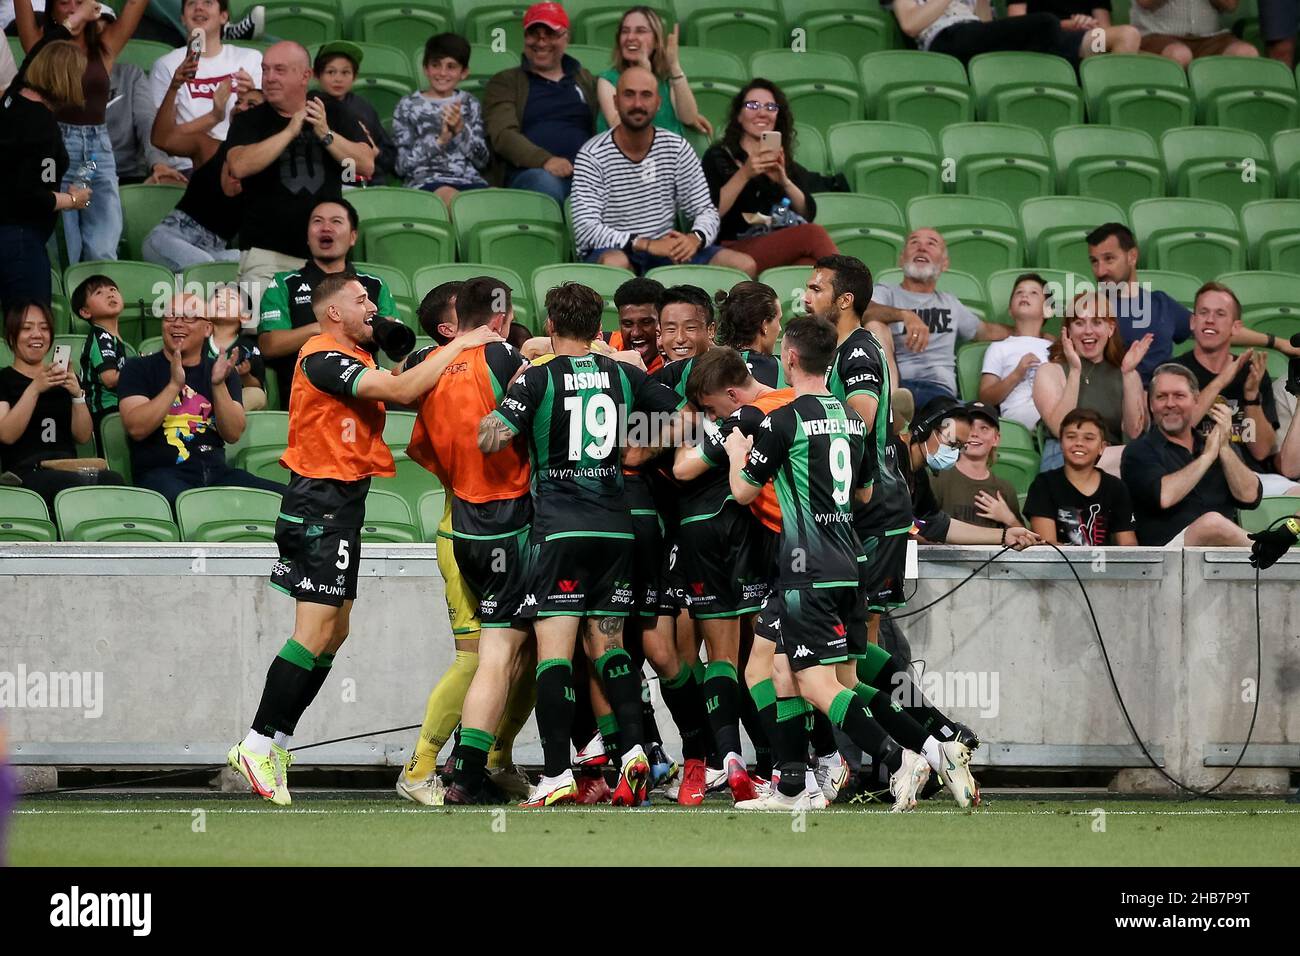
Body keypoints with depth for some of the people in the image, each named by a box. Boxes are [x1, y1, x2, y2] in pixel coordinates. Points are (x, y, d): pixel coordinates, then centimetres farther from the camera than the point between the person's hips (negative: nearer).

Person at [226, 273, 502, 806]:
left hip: (341, 506, 10)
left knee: (334, 632, 10)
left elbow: (409, 395, 13)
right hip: (321, 503, -10)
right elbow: (403, 390, -22)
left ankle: (275, 743, 12)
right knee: (315, 634, -13)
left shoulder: (355, 359, 17)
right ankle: (258, 744, -11)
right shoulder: (323, 358, -15)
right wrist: (461, 345, -14)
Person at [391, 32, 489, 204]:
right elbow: (402, 165, 4)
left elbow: (482, 160, 12)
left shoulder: (469, 104, 21)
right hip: (425, 180, -2)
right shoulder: (408, 106, 14)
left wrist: (461, 130, -5)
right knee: (452, 198, -38)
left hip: (469, 178, 2)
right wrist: (440, 140, -9)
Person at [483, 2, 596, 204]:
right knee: (544, 181, -40)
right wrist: (545, 160, -19)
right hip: (530, 172, -2)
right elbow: (503, 134, 1)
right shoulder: (504, 83, 18)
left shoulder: (585, 80, 29)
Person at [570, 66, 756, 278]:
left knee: (745, 266, -16)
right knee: (615, 264, -41)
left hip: (665, 251, 4)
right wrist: (648, 245, -26)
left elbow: (705, 212, 8)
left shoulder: (678, 149, 7)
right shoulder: (592, 156, -6)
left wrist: (696, 238, -18)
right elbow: (585, 230, -16)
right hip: (614, 251, -4)